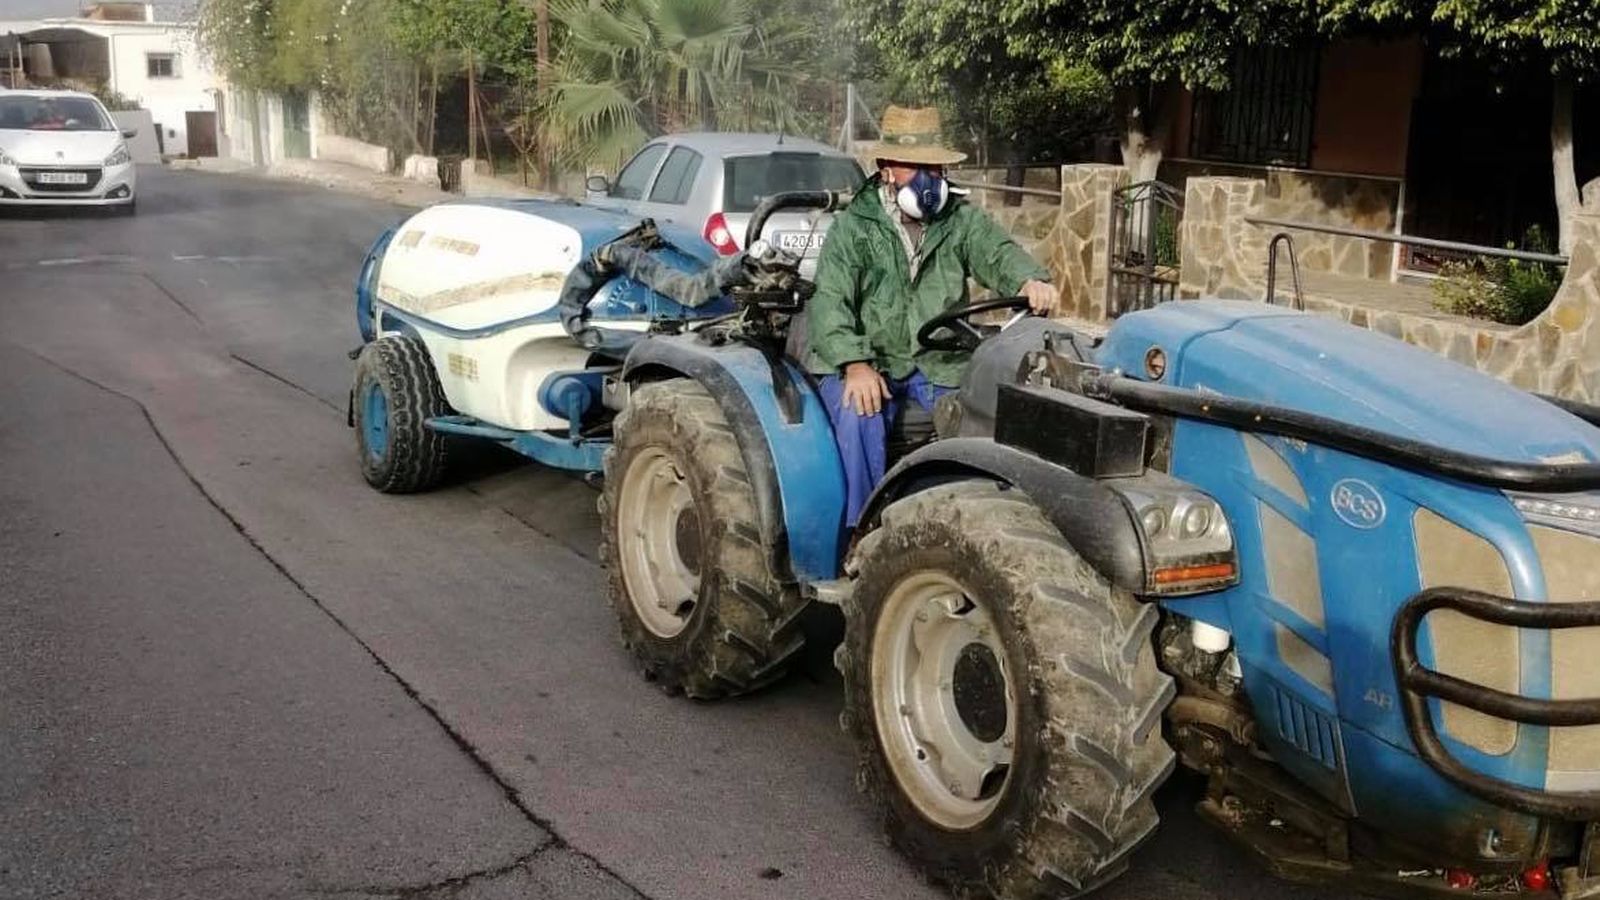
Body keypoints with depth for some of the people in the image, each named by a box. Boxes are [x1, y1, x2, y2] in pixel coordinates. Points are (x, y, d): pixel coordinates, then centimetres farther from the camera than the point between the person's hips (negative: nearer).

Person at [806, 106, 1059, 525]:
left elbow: (998, 252, -10)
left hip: (939, 364, 2)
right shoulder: (852, 227, 0)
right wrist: (855, 365, -28)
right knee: (860, 417, -30)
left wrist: (1030, 280, -35)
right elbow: (829, 300, -11)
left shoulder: (961, 219, 8)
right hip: (866, 361, -2)